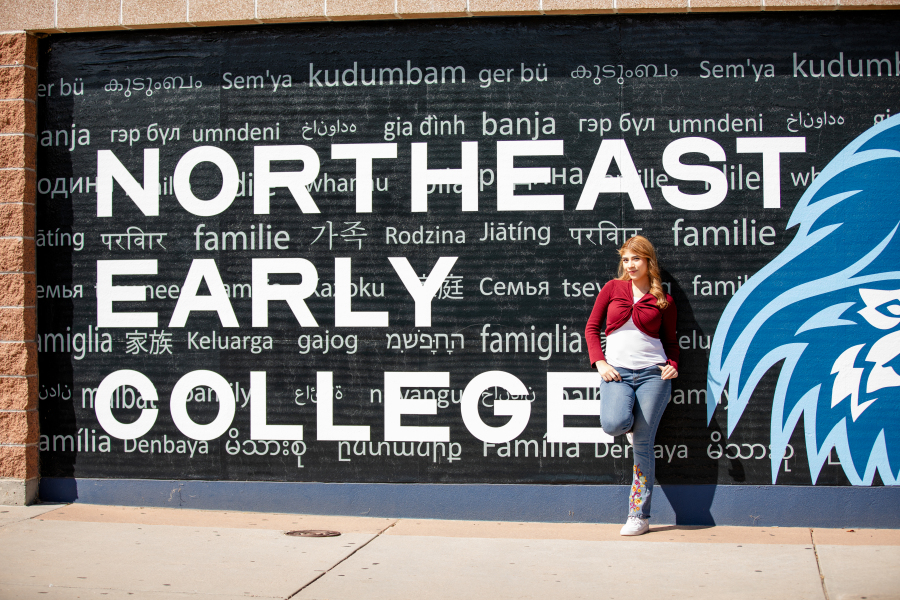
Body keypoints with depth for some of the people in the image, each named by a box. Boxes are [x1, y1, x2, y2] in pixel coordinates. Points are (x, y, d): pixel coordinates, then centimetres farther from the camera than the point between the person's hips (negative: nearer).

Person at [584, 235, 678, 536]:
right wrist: (600, 362, -3)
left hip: (652, 373, 0)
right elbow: (591, 328, 11)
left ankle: (640, 516, 5)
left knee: (643, 444, -4)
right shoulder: (612, 289, 9)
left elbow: (671, 341, 17)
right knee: (614, 423, -29)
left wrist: (672, 365, -3)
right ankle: (630, 424, 12)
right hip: (617, 371, 0)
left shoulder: (663, 301, 8)